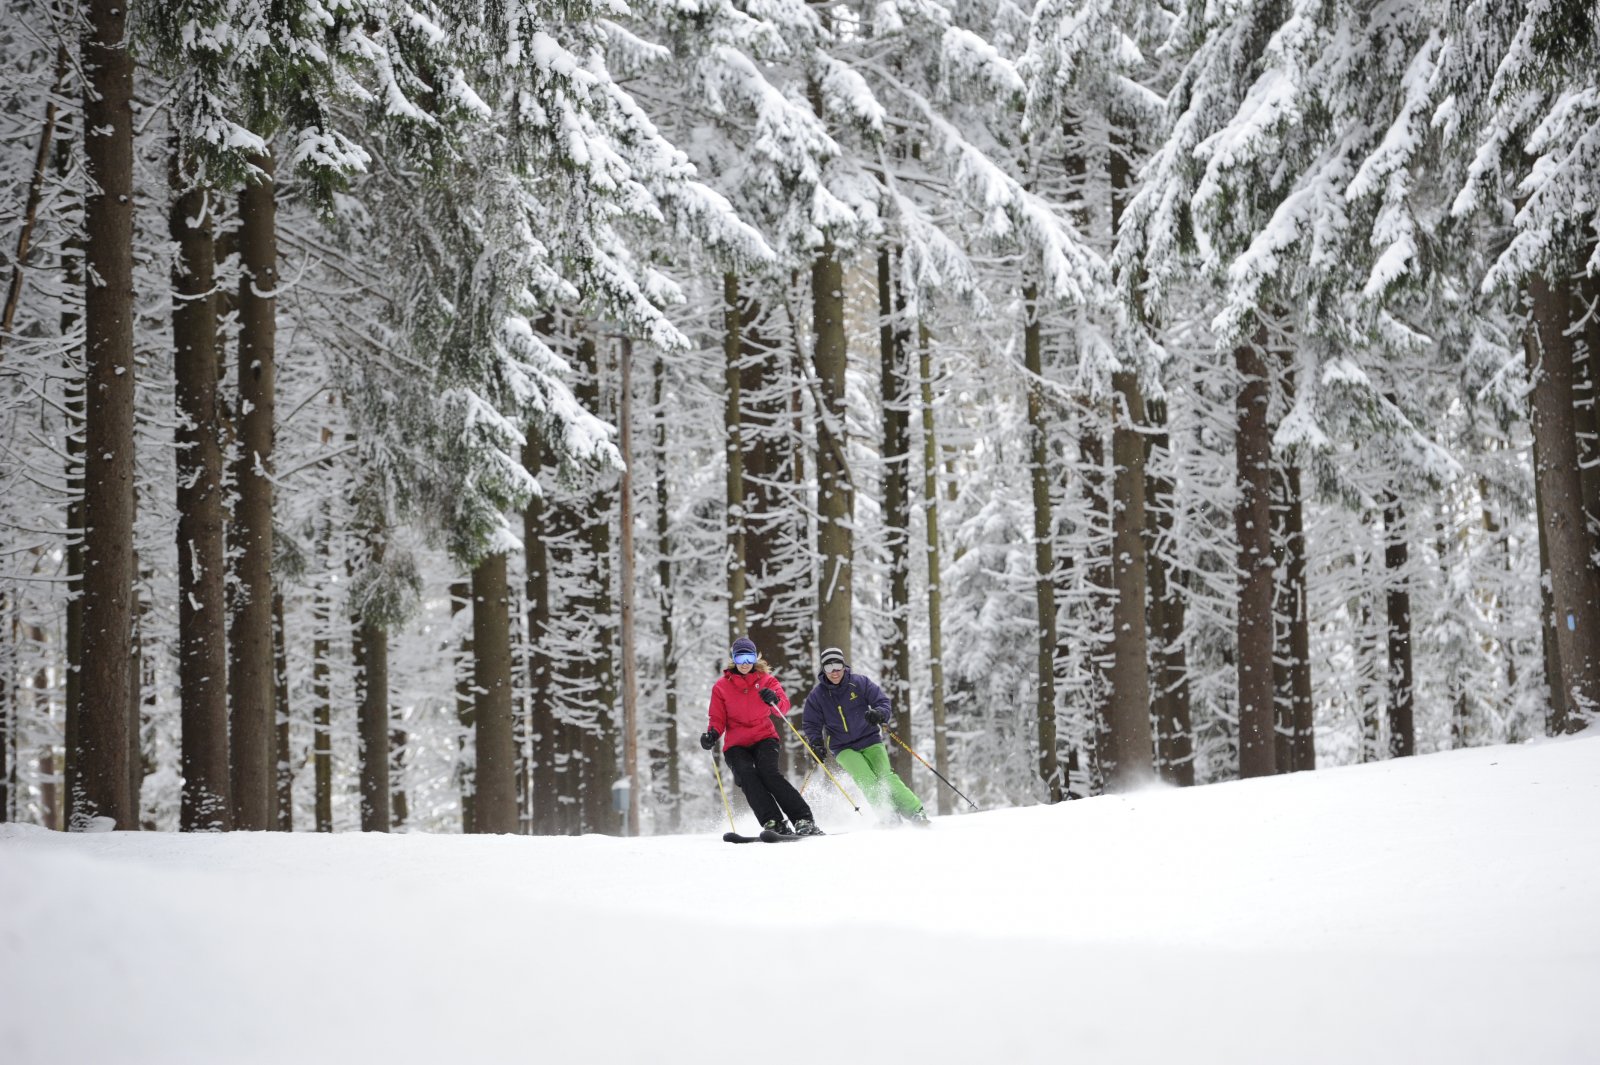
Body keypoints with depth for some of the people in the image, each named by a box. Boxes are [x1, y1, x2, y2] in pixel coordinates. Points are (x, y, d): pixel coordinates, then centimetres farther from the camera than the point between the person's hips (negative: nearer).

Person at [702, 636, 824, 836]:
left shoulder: (766, 680, 6)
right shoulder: (721, 686, 6)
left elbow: (784, 707, -8)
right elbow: (717, 718, 6)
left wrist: (774, 700, -32)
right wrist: (712, 734, -17)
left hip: (764, 738, -1)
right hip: (736, 745, 1)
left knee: (768, 772, -28)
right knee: (746, 775, -28)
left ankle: (804, 820, -29)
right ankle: (773, 823, -37)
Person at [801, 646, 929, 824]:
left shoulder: (860, 682, -3)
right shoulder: (817, 696, 0)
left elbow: (883, 703, -2)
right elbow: (810, 724, 8)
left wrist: (879, 715, -26)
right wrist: (816, 744, -10)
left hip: (870, 742, 0)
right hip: (844, 749, 0)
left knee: (886, 777, -18)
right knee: (867, 781, -23)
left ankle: (916, 812, -14)